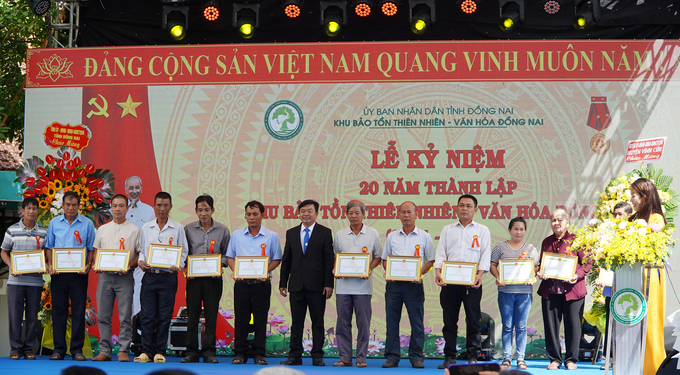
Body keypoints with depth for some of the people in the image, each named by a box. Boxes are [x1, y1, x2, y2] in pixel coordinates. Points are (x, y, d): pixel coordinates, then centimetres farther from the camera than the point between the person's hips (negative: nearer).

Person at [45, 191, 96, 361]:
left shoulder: (87, 224, 3)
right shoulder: (54, 223, 8)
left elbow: (91, 248, 6)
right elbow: (49, 247, 12)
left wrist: (88, 266, -10)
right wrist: (50, 265, -4)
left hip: (79, 272, -1)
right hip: (59, 272, 1)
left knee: (79, 310, 0)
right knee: (58, 310, 3)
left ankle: (77, 349, 6)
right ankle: (58, 349, 10)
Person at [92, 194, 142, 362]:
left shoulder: (135, 230, 5)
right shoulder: (102, 229, 15)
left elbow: (140, 254, 3)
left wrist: (128, 266, -13)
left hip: (124, 277, -3)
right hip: (105, 275, 3)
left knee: (125, 316, -5)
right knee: (103, 315, 3)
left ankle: (124, 351, 0)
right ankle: (104, 350, 9)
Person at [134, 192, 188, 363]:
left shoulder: (177, 228, 6)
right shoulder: (146, 228, 13)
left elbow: (183, 251, 6)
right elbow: (141, 249, 17)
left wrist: (178, 265, -11)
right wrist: (140, 261, -3)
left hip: (168, 277, -2)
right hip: (149, 276, 2)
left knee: (164, 317, 0)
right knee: (146, 316, -1)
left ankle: (160, 352, 8)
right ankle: (146, 352, 6)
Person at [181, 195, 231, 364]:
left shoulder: (222, 230, 5)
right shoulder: (188, 229, 6)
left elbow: (227, 254, 9)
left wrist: (220, 264, -9)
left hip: (213, 277, 0)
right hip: (193, 277, 0)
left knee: (211, 314, 0)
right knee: (192, 314, 0)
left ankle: (209, 351, 6)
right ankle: (191, 351, 6)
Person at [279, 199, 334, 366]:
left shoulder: (325, 233, 3)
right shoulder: (291, 233, 13)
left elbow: (329, 260, -1)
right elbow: (286, 260, 14)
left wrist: (329, 284, -8)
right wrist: (283, 283, 8)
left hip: (317, 285, -3)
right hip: (296, 284, 3)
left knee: (317, 321, 2)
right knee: (296, 321, 5)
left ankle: (317, 356, 8)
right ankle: (295, 356, 11)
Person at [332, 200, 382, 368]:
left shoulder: (372, 234, 5)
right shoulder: (339, 234, 10)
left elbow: (378, 256, 9)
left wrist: (369, 269, -9)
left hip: (363, 284, -2)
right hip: (343, 284, 2)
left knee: (363, 322, -1)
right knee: (343, 322, 2)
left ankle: (361, 357, 7)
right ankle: (345, 357, 9)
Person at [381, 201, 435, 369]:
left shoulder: (424, 236, 5)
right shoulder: (392, 236, 12)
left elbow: (431, 260, 5)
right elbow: (384, 259, 15)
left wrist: (419, 273, -11)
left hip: (414, 284, -2)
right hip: (393, 284, 2)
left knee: (417, 322, -2)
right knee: (392, 321, 2)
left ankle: (416, 357, 7)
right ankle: (392, 356, 9)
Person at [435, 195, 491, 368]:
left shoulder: (482, 230, 11)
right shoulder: (447, 230, 17)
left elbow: (485, 254, 2)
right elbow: (440, 253, 9)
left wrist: (480, 274, -14)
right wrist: (438, 272, -8)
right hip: (449, 280, 2)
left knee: (473, 319, -2)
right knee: (449, 319, 3)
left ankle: (473, 357, 6)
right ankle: (449, 357, 9)